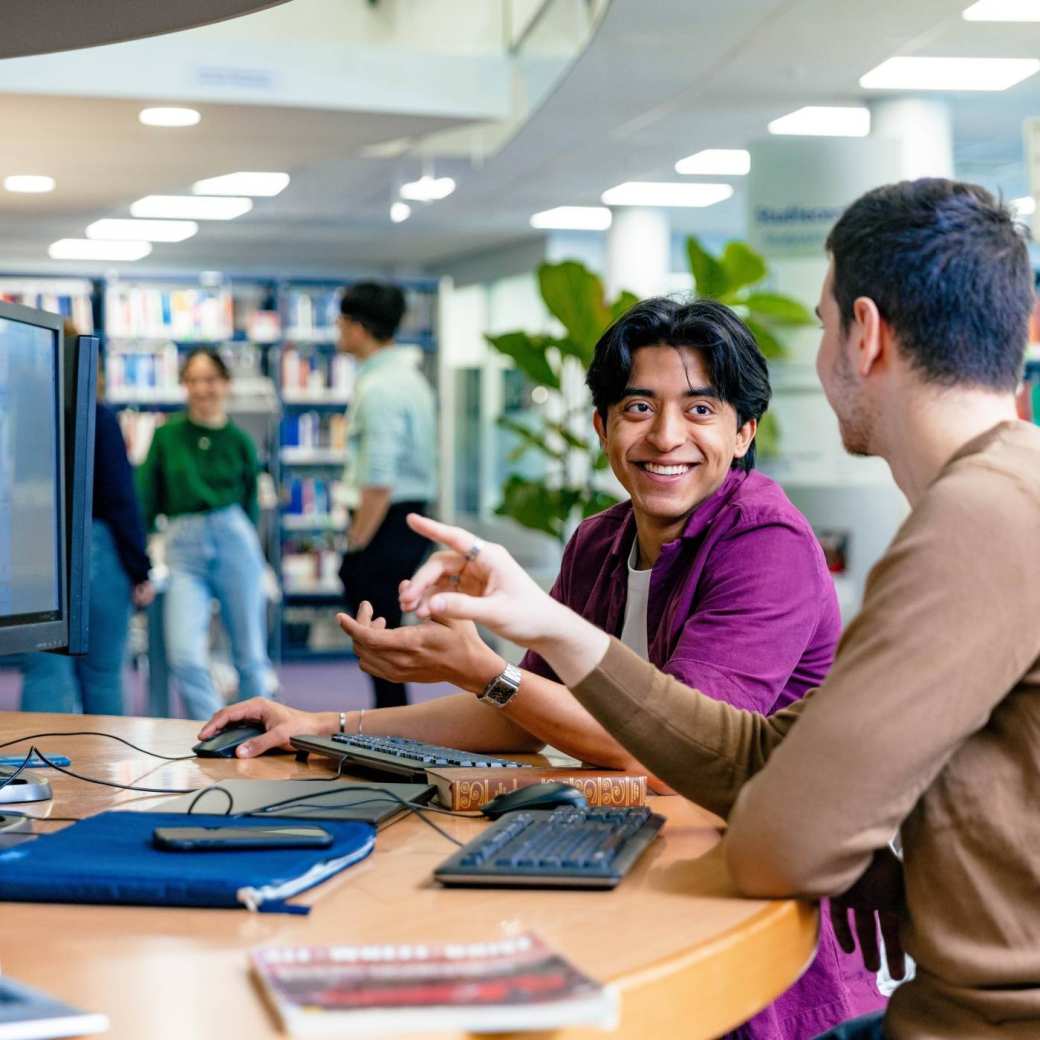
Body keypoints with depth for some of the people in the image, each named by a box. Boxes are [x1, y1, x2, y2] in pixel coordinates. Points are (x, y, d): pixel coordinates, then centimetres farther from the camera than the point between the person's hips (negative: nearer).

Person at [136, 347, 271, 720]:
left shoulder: (239, 442, 7)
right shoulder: (166, 436, 7)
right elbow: (145, 502, 6)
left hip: (234, 539, 0)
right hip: (184, 549, 0)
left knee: (250, 656, 5)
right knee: (185, 657, -13)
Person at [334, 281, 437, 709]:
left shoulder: (379, 388, -17)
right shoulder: (408, 374, 14)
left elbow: (379, 480, -23)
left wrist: (355, 545, -17)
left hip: (387, 517, -10)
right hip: (415, 514, 10)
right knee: (382, 628, 16)